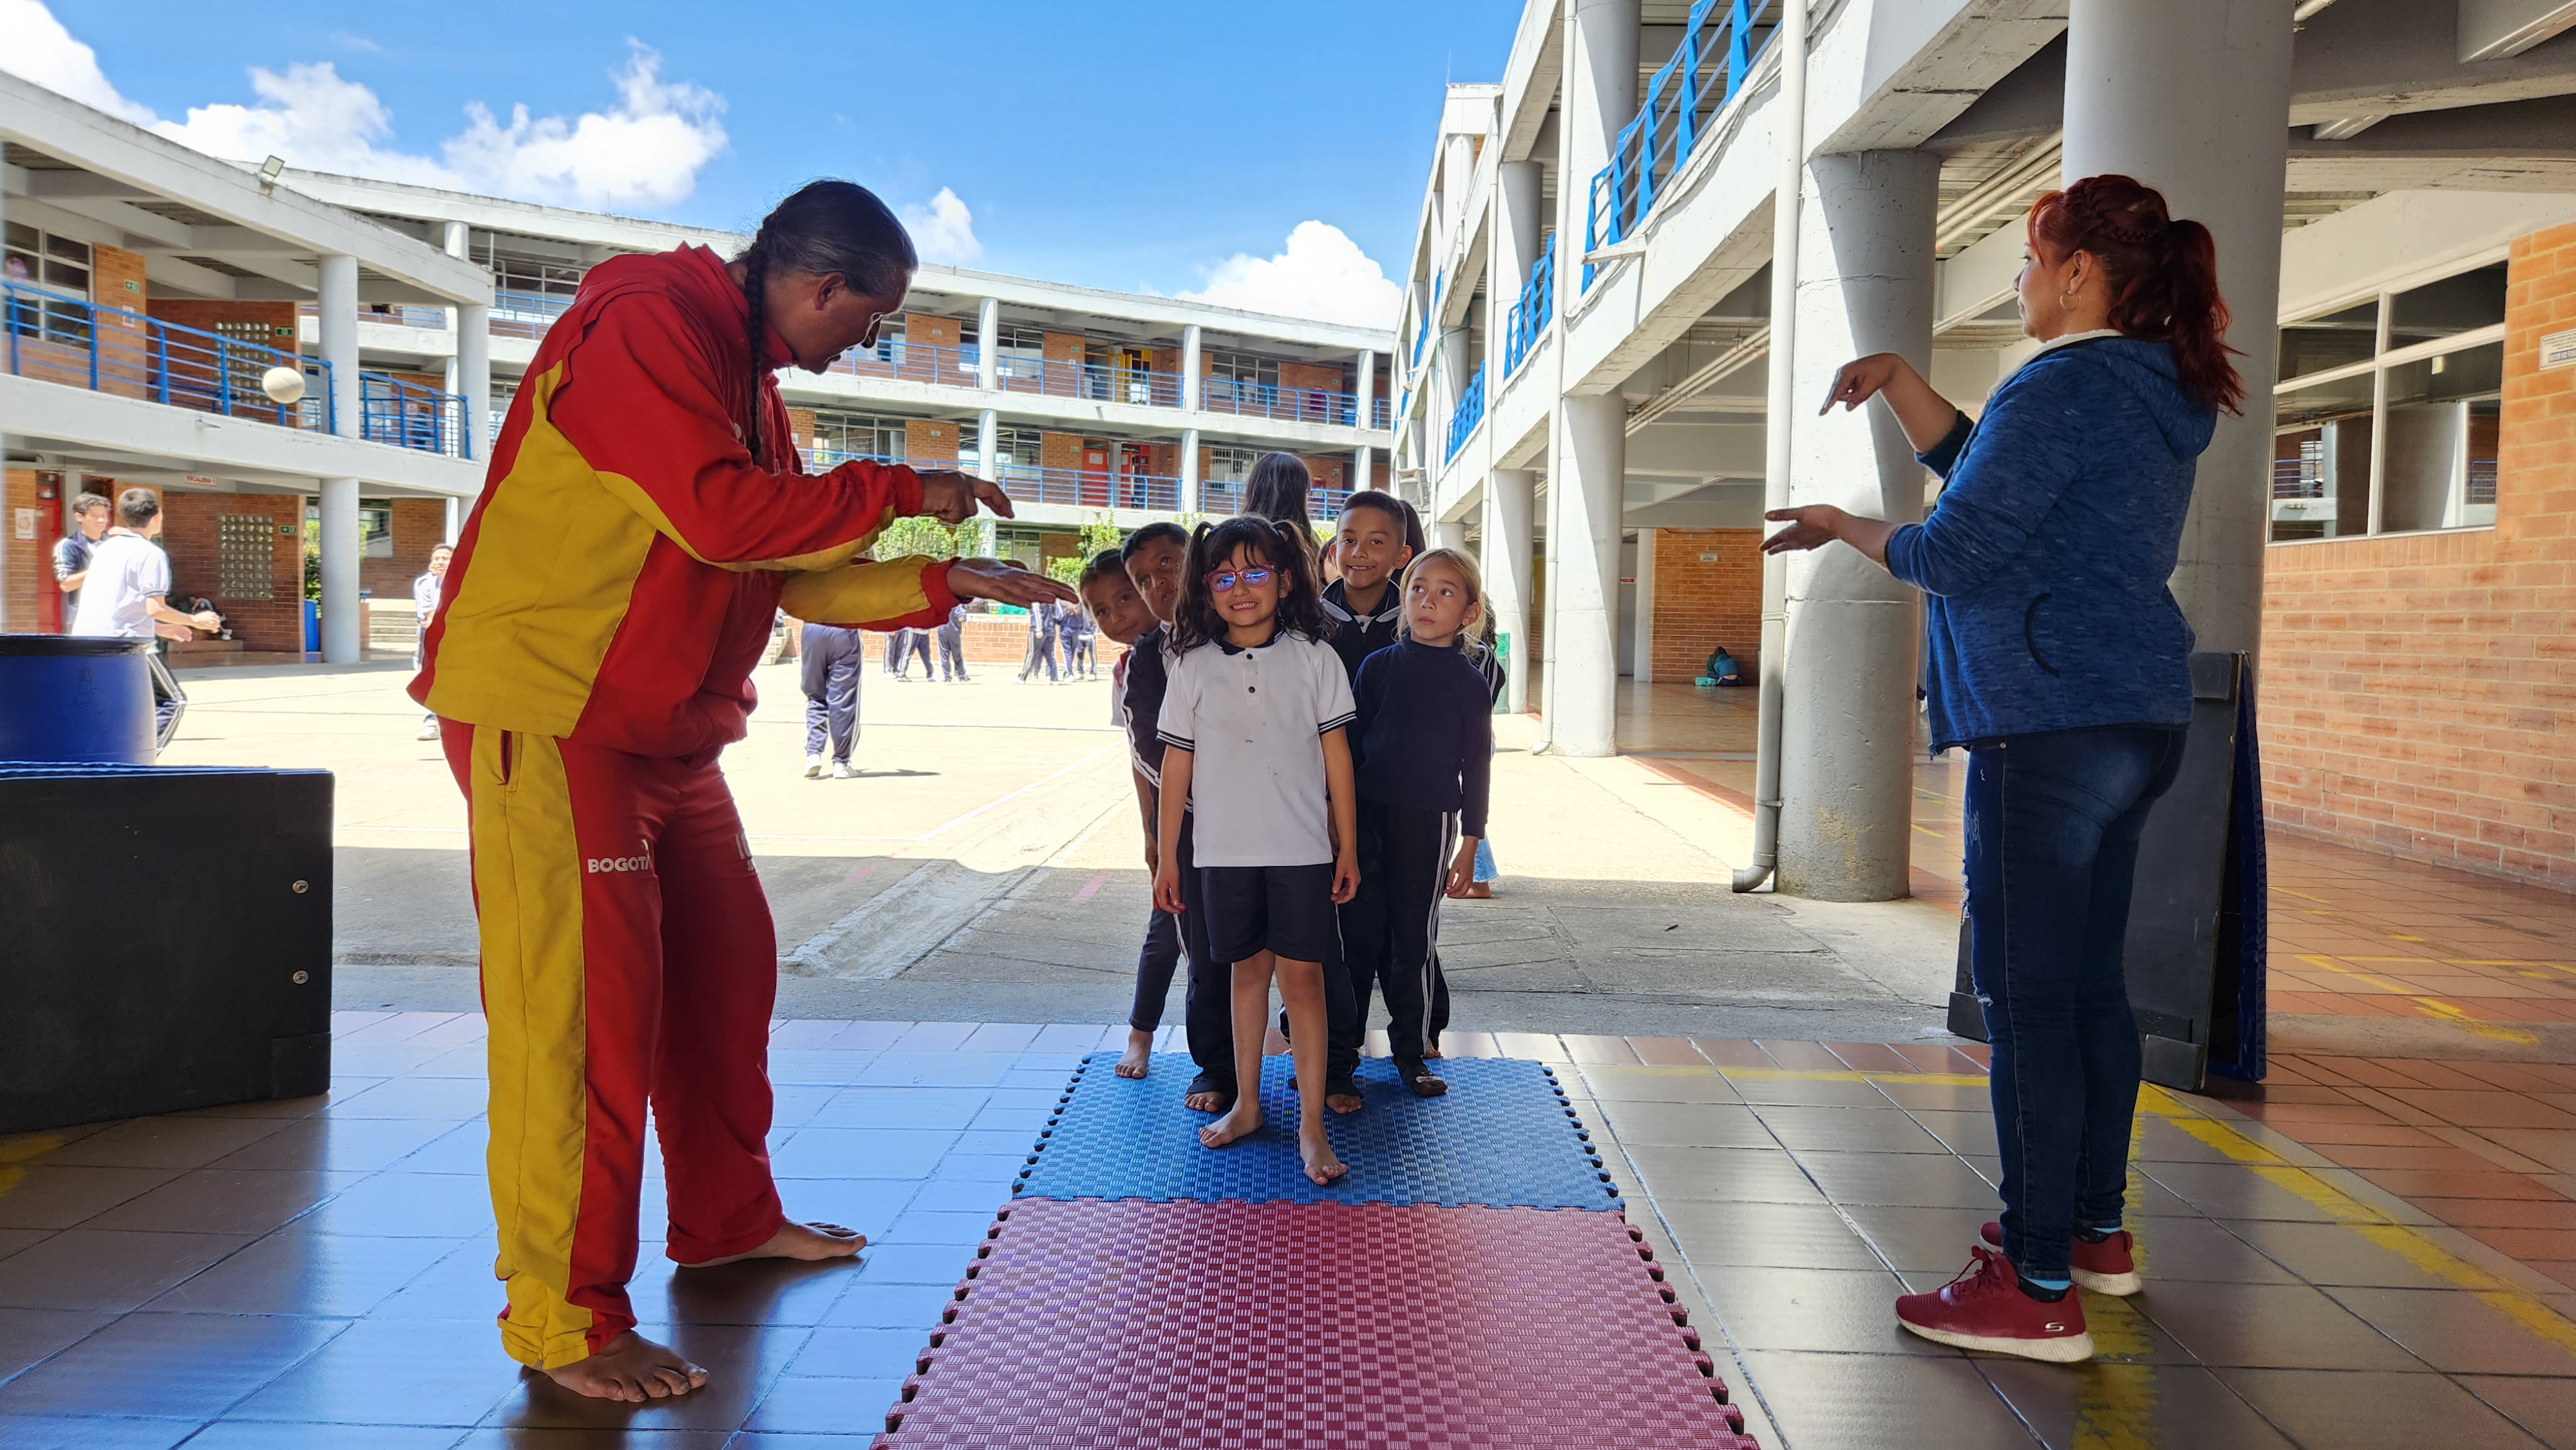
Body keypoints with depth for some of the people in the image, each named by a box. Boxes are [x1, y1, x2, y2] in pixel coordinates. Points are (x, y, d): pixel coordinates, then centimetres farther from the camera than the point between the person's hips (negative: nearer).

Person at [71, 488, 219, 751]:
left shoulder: (105, 548, 18)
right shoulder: (151, 553, -7)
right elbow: (154, 608, -14)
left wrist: (161, 628, 29)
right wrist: (195, 621, 0)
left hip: (84, 639, 8)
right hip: (125, 640, -8)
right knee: (173, 701, 2)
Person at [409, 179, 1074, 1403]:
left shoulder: (747, 375, 17)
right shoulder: (647, 326, -15)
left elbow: (794, 575, 18)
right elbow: (723, 517, -27)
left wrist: (947, 584, 11)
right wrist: (898, 492, -17)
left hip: (664, 731, 10)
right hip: (547, 712, -10)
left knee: (724, 966, 15)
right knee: (584, 999, -9)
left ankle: (728, 1220, 31)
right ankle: (565, 1320, 1)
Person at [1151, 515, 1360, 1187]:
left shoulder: (1314, 657, -1)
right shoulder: (1193, 666, 3)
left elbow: (1336, 754, 2)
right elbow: (1177, 764, 5)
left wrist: (1348, 847, 2)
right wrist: (1167, 857, 6)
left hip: (1301, 848, -2)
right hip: (1225, 850, 2)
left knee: (1301, 979, 0)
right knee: (1249, 971, 13)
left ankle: (1311, 1126, 6)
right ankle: (1246, 1103, 27)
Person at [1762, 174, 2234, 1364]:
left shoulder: (2066, 387, -14)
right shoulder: (2159, 393, 17)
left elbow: (1954, 553, -16)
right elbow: (1986, 464, 25)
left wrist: (1843, 530, 1)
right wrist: (1898, 379, 17)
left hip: (2049, 729, -10)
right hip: (2136, 722, 10)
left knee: (2026, 1000, -7)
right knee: (2088, 985, 17)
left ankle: (2038, 1289, -2)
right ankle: (2096, 1229, 30)